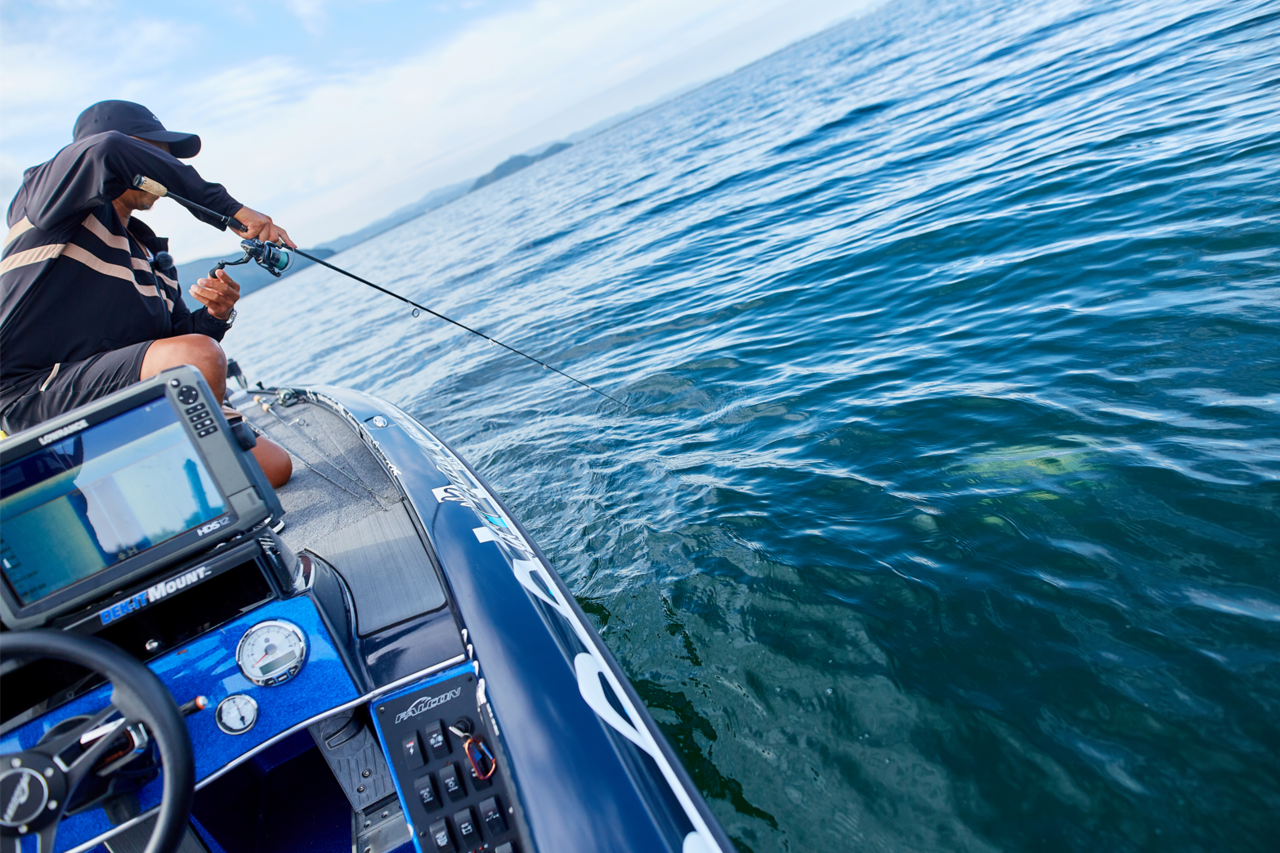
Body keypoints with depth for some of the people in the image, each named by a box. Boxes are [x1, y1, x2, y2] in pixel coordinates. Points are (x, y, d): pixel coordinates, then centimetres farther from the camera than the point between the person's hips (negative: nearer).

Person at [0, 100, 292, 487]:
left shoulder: (154, 256, 24)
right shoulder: (42, 193, 4)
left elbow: (180, 336, 19)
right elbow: (105, 152, -19)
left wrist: (216, 315, -4)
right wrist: (229, 209, -18)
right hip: (36, 394, -6)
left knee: (274, 465, -9)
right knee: (201, 355, -32)